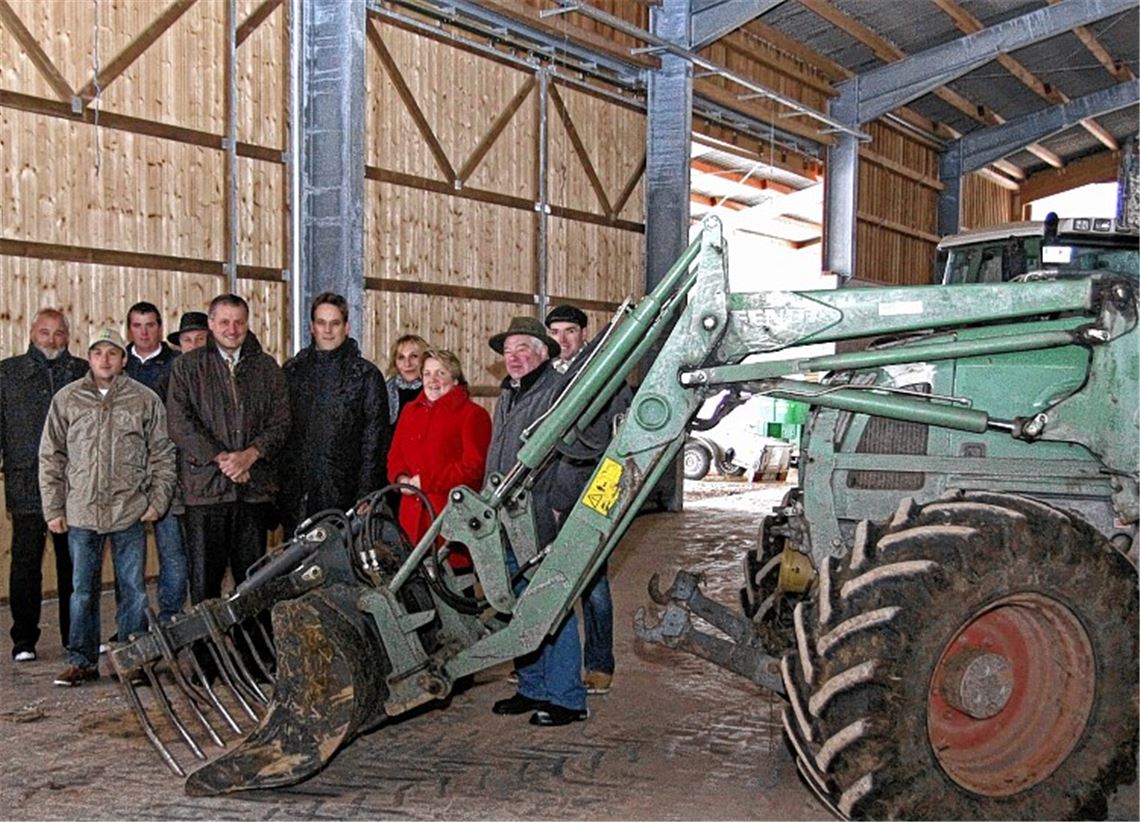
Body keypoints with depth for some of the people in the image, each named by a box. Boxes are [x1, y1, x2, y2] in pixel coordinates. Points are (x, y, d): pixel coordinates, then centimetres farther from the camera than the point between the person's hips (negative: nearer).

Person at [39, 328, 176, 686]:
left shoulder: (146, 400, 2)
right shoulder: (66, 399, 5)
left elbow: (162, 455, 6)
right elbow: (51, 458, 8)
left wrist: (158, 500, -1)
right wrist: (54, 509, 4)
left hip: (130, 512, -1)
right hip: (81, 512, 1)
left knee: (133, 590, 6)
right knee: (83, 591, 8)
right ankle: (82, 661, 18)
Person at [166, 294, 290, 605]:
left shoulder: (267, 368, 12)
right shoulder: (188, 366, 6)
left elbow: (280, 423, 6)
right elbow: (179, 424, -3)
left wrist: (250, 455, -10)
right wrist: (220, 459, -12)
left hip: (255, 488, 2)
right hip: (204, 486, -1)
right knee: (204, 579, 2)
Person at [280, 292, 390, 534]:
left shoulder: (367, 375, 1)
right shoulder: (293, 371, 11)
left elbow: (375, 443, -1)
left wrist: (366, 498, -8)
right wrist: (274, 489, 7)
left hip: (344, 493, -3)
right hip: (296, 494, 3)